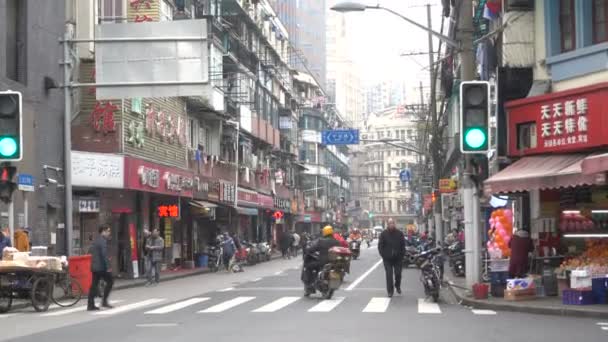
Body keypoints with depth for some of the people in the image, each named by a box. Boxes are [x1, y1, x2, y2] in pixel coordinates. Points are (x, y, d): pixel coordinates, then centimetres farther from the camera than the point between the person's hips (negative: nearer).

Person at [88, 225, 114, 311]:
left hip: (94, 267, 9)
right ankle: (104, 301, 0)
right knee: (110, 281, 3)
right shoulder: (103, 241, -13)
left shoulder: (95, 241, 17)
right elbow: (104, 255, -20)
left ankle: (90, 305, 5)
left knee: (94, 285, 7)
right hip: (101, 267, -9)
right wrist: (108, 267, -19)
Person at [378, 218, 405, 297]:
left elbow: (403, 245, 7)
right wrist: (383, 255, -6)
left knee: (398, 274, 3)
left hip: (398, 258, 1)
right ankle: (390, 291, 4)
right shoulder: (384, 234, 2)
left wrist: (401, 255, -3)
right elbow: (380, 246, 4)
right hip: (387, 258, -1)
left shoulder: (399, 233, 4)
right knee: (389, 275, -3)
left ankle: (397, 286, 31)